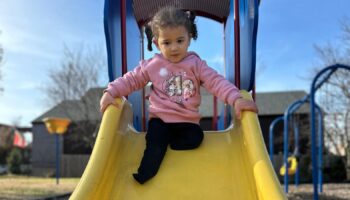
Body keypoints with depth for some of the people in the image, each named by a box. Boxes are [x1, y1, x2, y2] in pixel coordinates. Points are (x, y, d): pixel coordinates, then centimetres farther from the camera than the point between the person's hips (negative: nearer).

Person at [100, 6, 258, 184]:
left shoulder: (196, 64, 0)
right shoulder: (152, 65, 1)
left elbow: (216, 81, -9)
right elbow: (131, 80, 6)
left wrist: (236, 99, -25)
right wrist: (110, 92, -11)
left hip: (187, 120, 1)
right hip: (160, 118, -1)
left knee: (195, 138, -26)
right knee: (155, 140, -26)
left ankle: (161, 144, -17)